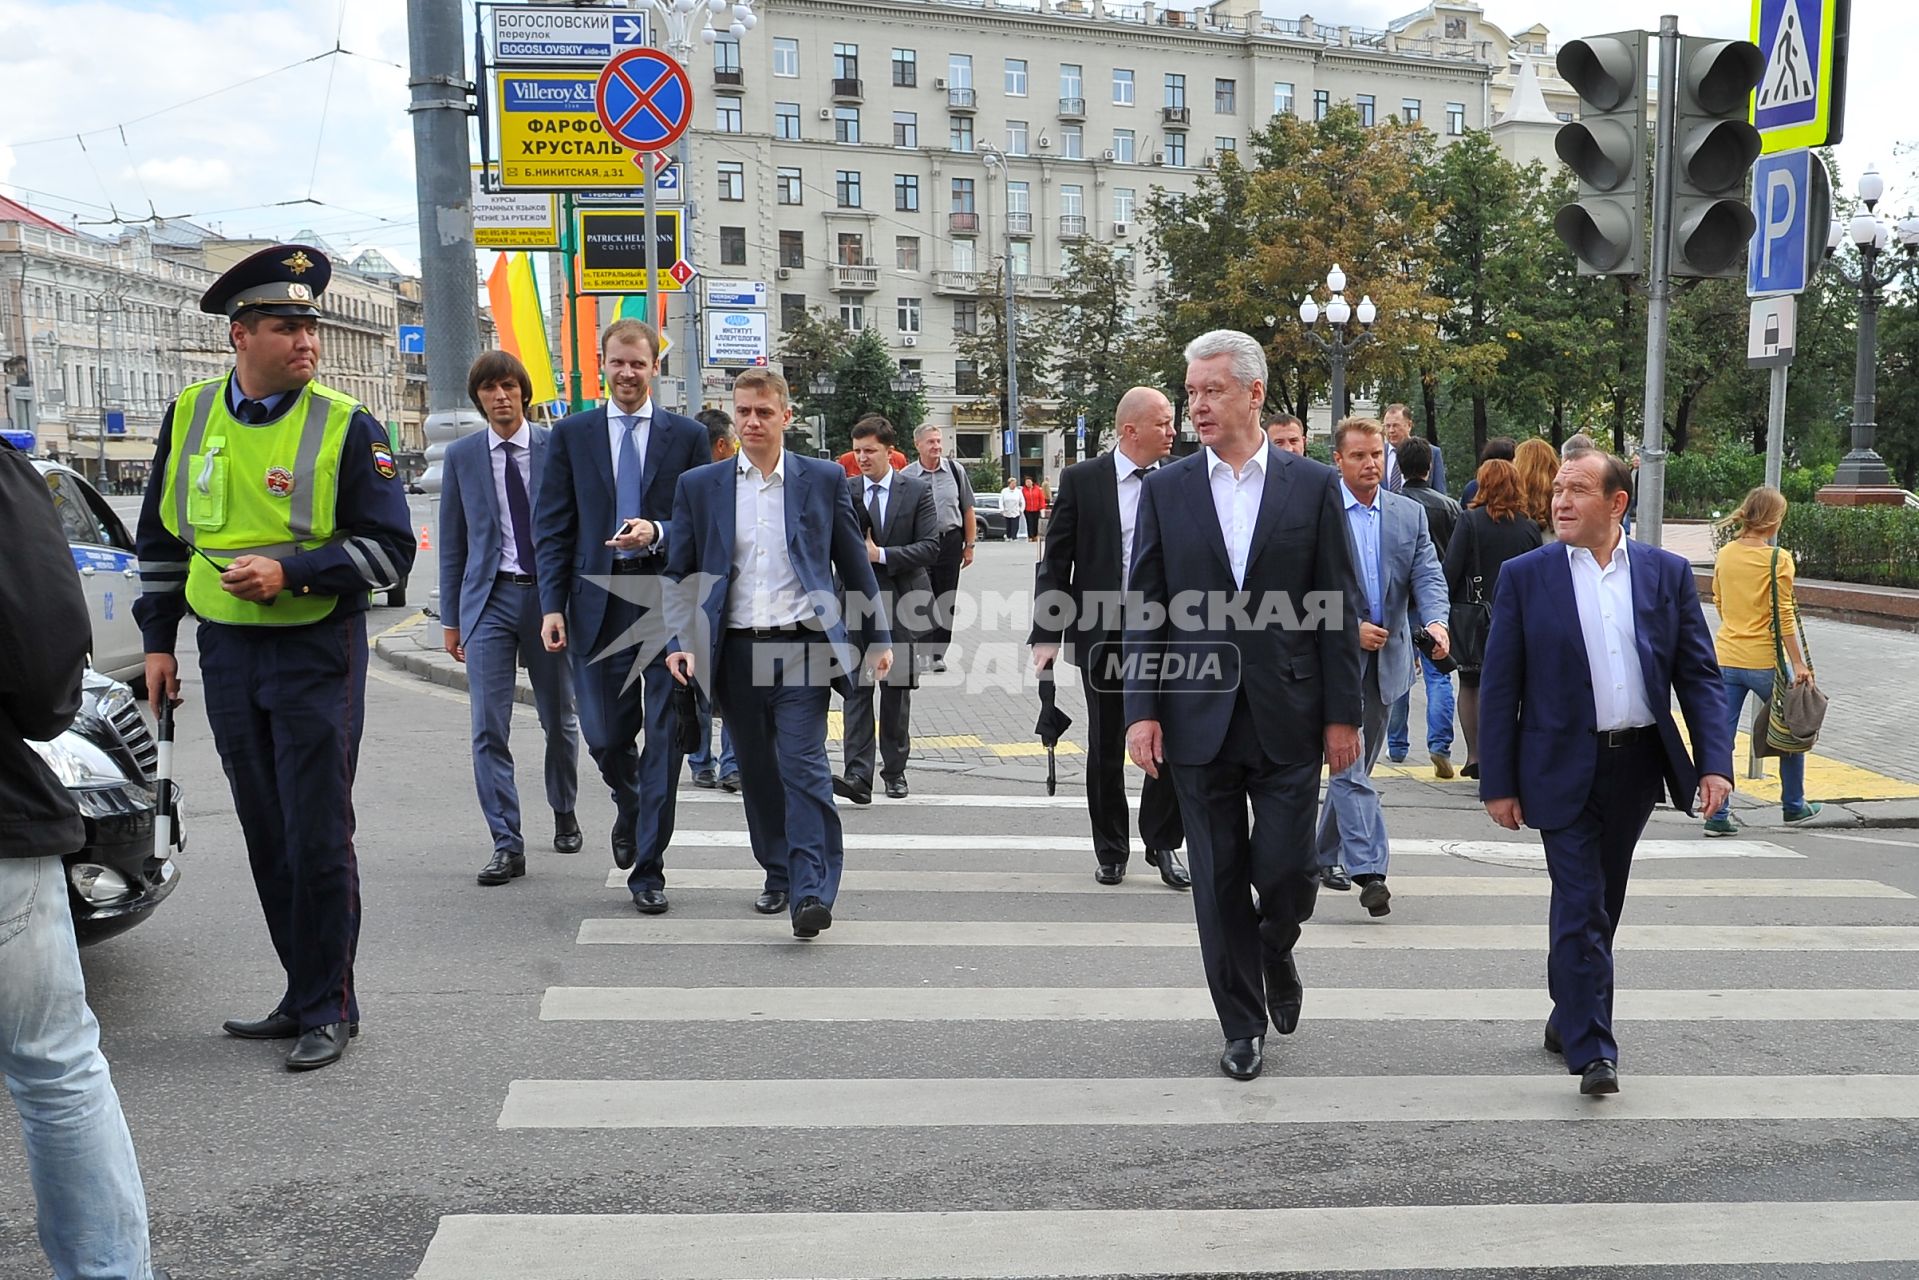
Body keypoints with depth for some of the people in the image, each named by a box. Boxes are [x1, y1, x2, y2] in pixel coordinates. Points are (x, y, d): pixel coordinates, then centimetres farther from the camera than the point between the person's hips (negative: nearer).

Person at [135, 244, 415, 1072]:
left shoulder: (347, 428, -7)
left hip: (316, 653, -5)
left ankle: (328, 1011, 10)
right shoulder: (189, 417, 6)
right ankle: (304, 996, 23)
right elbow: (161, 539, 16)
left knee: (318, 839, -2)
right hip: (226, 652, 5)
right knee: (267, 838, 11)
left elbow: (390, 551, -8)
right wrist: (157, 641, 12)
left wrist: (290, 574, -20)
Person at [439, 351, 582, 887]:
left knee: (559, 719, 13)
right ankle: (507, 845, -1)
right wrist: (451, 617, 7)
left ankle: (564, 815, 36)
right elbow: (453, 541, 9)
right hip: (489, 599, 1)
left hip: (549, 595, -1)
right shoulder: (461, 455, 5)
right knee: (488, 728, -6)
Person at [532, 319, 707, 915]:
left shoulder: (688, 436, 5)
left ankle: (647, 870, 9)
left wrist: (657, 533, -15)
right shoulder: (570, 435, 8)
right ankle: (630, 807, 42)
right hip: (598, 602, 1)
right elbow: (551, 527, 5)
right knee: (605, 735, 8)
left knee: (664, 736, -1)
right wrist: (552, 605, -4)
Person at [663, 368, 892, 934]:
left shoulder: (823, 479, 5)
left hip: (802, 648, -2)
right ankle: (778, 875, 27)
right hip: (736, 652, 3)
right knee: (757, 773, 11)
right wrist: (678, 642, -3)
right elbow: (679, 574, 10)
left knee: (805, 768, -11)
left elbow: (855, 564, 9)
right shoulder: (699, 486, 8)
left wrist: (878, 638, 8)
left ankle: (811, 893, -11)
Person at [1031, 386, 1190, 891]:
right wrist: (1046, 634, -8)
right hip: (1103, 636, -1)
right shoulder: (1081, 480, -2)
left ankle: (1163, 844, 17)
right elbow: (1055, 560, -2)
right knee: (1106, 751, 9)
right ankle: (1111, 850, 24)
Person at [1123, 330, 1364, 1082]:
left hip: (1287, 716, -1)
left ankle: (1276, 952, 34)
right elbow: (1143, 610, 2)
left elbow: (1338, 608, 1)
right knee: (1219, 882, 7)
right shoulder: (1165, 490, 4)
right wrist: (1142, 710, -6)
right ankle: (1242, 1024, 22)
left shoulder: (1312, 485, 1)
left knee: (1285, 870, 0)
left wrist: (1343, 714, -2)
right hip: (1199, 717, 1)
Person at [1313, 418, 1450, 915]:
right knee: (1349, 765, -11)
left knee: (1355, 767, 15)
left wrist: (1435, 621, -21)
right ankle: (1368, 870, -12)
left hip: (1384, 660, 5)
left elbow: (1427, 575, -1)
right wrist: (1349, 628, -17)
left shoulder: (1410, 513, 9)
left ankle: (1326, 855, 30)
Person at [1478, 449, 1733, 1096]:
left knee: (1602, 903, 16)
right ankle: (1592, 1050, 1)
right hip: (1565, 769, -3)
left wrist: (1714, 762, -8)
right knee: (1579, 907, -6)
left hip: (1638, 765, 3)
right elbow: (1499, 687, -3)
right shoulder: (1525, 577, -3)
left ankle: (1568, 1019, 34)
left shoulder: (1668, 574, 3)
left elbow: (1700, 674, 4)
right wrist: (1498, 783, -6)